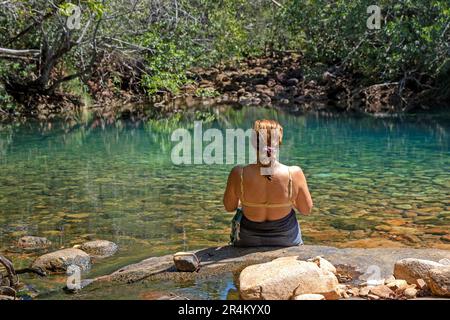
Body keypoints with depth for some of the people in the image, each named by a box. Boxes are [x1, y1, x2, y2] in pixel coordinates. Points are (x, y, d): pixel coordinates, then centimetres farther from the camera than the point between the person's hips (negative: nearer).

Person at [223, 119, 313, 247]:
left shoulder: (238, 174, -25)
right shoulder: (294, 174, -25)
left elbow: (229, 207, -6)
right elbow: (307, 210, -9)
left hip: (248, 242, 0)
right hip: (286, 240, 0)